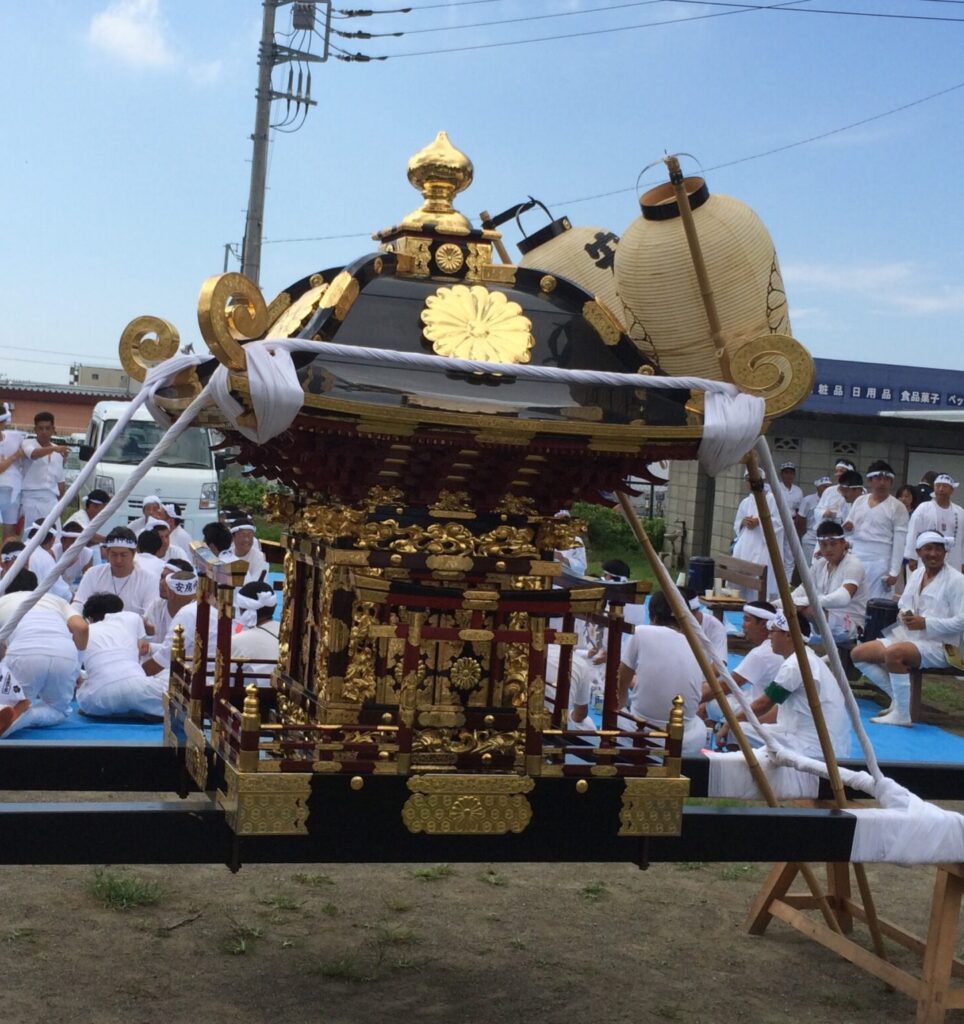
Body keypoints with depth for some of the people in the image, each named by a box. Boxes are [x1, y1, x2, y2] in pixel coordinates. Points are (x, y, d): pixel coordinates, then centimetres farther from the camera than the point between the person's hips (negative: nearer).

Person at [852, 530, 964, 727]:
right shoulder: (916, 574, 14)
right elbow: (903, 605, 19)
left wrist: (925, 623, -24)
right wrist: (904, 615, -7)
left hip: (938, 645, -8)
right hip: (907, 636, 9)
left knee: (893, 653, -36)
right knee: (858, 653, 0)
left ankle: (902, 714, -24)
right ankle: (899, 697, 5)